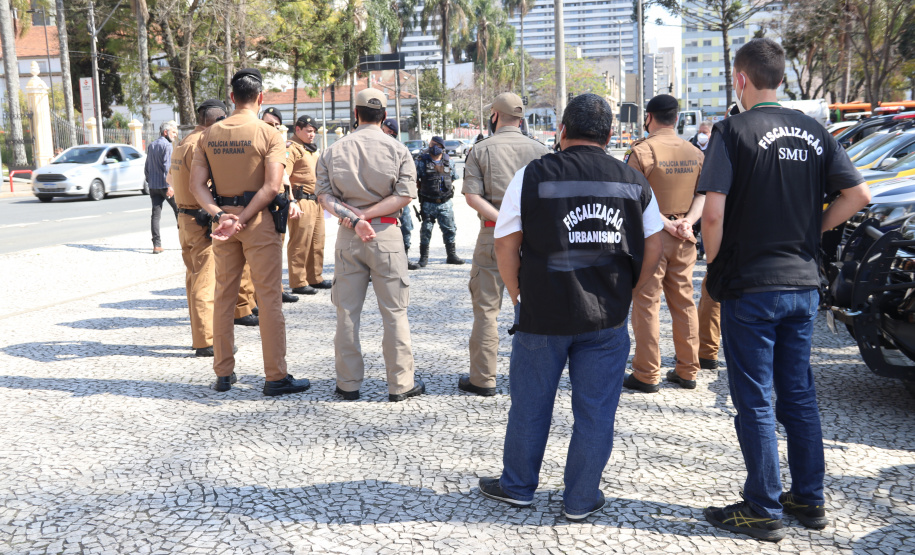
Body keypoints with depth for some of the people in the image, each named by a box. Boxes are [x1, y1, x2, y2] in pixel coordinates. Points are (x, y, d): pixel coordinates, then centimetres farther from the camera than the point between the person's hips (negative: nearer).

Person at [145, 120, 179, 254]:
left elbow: (147, 167, 20)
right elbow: (167, 166, -18)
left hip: (153, 186, 7)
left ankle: (156, 245, -4)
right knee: (179, 210, 5)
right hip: (165, 185, -7)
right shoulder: (167, 145, -9)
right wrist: (170, 185, -21)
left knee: (156, 214, 1)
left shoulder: (151, 145, 17)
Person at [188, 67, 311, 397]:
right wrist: (243, 219, -15)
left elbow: (196, 184, 0)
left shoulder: (209, 135, 7)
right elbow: (272, 186, -18)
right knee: (269, 298, 0)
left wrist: (220, 216, -9)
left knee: (223, 296, 13)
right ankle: (276, 377, 3)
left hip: (223, 220, 5)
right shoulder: (269, 135, -8)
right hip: (259, 221, -5)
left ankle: (223, 373, 20)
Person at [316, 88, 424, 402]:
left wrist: (352, 218, -12)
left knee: (347, 312, 9)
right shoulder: (397, 150, -1)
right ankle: (401, 384, 9)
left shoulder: (333, 151, 4)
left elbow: (324, 196, -4)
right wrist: (366, 216, -9)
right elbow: (404, 195, -10)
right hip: (386, 235, -2)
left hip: (347, 237, 2)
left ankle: (348, 384, 14)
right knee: (394, 312, 4)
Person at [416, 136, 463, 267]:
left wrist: (449, 187, 9)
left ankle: (451, 256, 17)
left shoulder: (448, 161, 7)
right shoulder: (422, 161, -3)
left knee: (449, 229, 6)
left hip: (445, 203, 3)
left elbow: (454, 178, 20)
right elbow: (414, 181, 0)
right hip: (428, 203, -3)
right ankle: (423, 257, 13)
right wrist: (423, 188, -2)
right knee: (426, 230, 3)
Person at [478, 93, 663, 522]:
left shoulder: (532, 176, -4)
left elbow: (505, 248, -3)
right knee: (595, 411, 12)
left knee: (530, 405, 14)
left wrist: (519, 296, 8)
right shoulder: (634, 182, 4)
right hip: (607, 319, 2)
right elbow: (653, 251, 6)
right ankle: (581, 500, 22)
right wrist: (620, 293, 14)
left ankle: (517, 486, 31)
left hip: (541, 315, -1)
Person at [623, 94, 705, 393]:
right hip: (683, 238, 6)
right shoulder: (695, 153, 7)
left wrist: (663, 223, -13)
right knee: (684, 303, 13)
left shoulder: (641, 150, -11)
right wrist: (687, 221, -6)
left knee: (646, 304, 1)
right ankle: (687, 371, 20)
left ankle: (647, 375, 6)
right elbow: (703, 194, 5)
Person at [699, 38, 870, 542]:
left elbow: (713, 212, -20)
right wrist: (811, 231, 11)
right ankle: (809, 500, 25)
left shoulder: (733, 131, -11)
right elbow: (858, 194, 4)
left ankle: (763, 511, 11)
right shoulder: (813, 131, 6)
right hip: (802, 283, 6)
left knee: (754, 402, 3)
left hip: (750, 287, -6)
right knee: (799, 396, 15)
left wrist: (714, 264, -5)